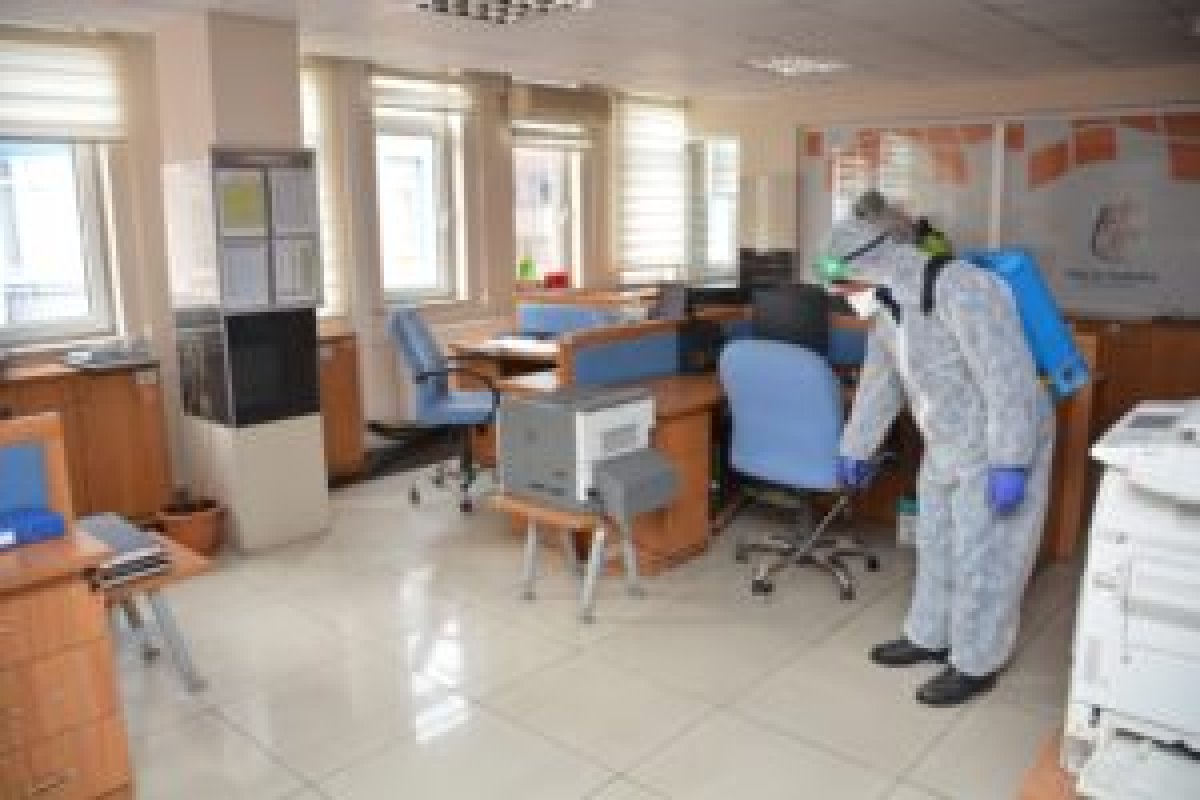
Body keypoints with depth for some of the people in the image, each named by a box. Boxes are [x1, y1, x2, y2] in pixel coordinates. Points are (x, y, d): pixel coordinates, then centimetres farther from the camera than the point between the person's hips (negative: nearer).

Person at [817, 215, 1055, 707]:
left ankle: (978, 664, 17)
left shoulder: (960, 290, -26)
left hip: (999, 447, -8)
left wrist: (1009, 465, -28)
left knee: (983, 557, 2)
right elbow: (878, 385, 14)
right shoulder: (887, 308, 2)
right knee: (935, 545, 17)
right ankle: (929, 637, 33)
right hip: (946, 446, 9)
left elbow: (1010, 379, -28)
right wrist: (855, 450, 22)